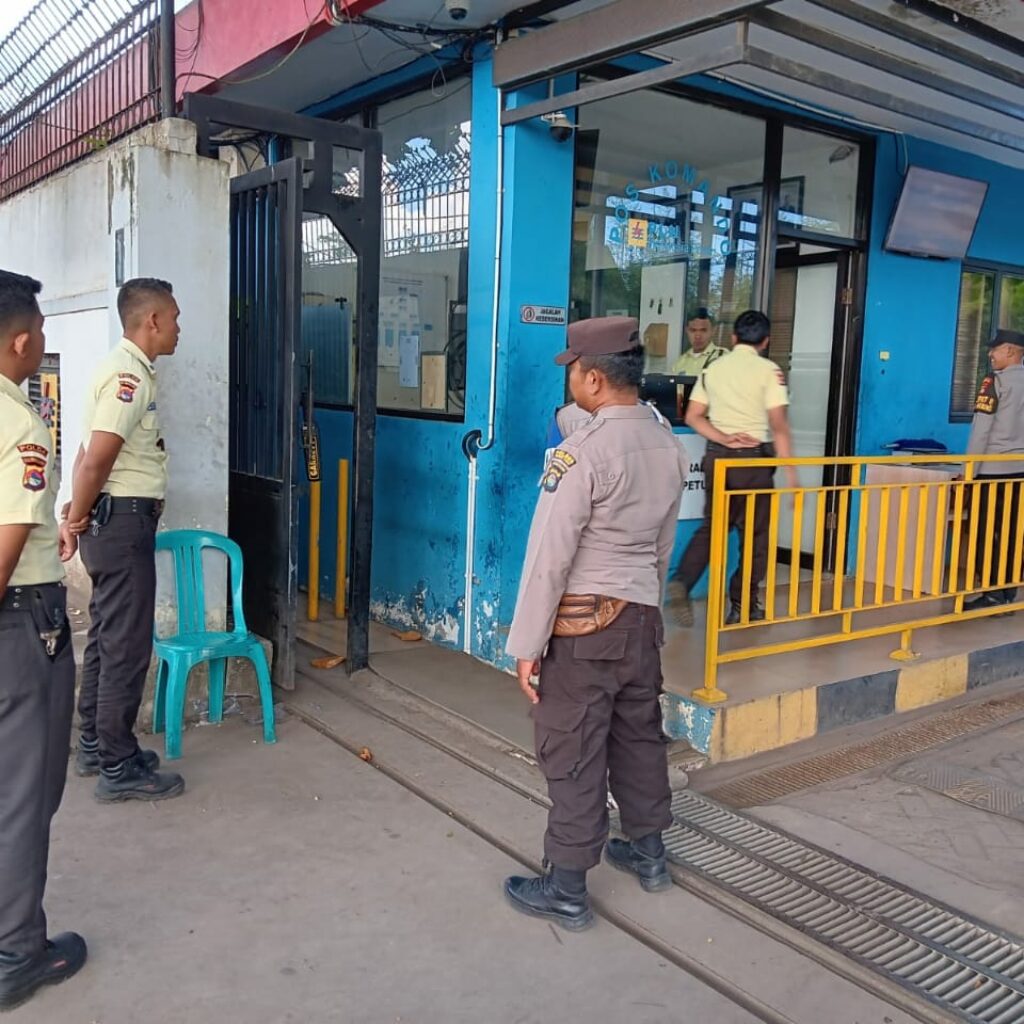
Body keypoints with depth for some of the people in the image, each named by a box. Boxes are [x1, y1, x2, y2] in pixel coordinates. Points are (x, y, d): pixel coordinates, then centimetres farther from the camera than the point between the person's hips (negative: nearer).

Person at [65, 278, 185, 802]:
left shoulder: (127, 370, 14)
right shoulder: (129, 375, -18)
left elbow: (91, 453, 16)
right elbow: (96, 460, -23)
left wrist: (81, 512, 12)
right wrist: (79, 517, -9)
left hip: (115, 519, 10)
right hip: (123, 520, -10)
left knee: (107, 638, 17)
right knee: (128, 645, -3)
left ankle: (95, 745, 29)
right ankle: (118, 768, 7)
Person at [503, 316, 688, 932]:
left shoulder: (582, 452, -20)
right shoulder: (669, 446, 4)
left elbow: (549, 557, -19)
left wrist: (528, 644, -13)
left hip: (583, 621, -7)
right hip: (644, 614, 8)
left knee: (572, 753, 3)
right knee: (639, 734, 21)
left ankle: (567, 891, 16)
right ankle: (648, 852, 38)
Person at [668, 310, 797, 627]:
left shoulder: (713, 368, 9)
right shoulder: (769, 370, -5)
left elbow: (692, 416, 4)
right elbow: (779, 425, -12)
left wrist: (724, 438, -4)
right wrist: (791, 474, -11)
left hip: (717, 457, 4)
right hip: (753, 458, -4)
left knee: (711, 526, 14)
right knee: (757, 534, 8)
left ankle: (682, 581, -6)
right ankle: (742, 606, 13)